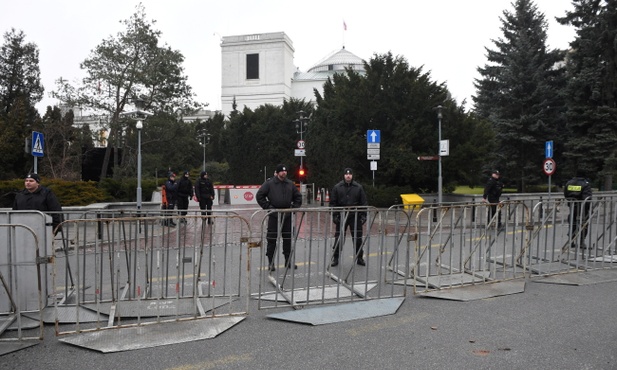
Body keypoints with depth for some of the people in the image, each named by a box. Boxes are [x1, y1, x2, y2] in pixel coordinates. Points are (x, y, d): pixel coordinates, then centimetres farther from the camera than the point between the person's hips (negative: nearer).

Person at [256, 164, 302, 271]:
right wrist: (267, 207, -9)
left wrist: (294, 207, 6)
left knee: (288, 238, 10)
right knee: (272, 239, 0)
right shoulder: (269, 183, -5)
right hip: (274, 215, -4)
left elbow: (298, 196, 18)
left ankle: (288, 260, 22)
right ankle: (271, 262, 10)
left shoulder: (290, 184, 8)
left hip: (287, 215, 4)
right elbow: (259, 196, -4)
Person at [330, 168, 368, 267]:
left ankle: (359, 258, 19)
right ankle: (335, 258, 13)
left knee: (358, 238, 6)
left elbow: (364, 202, 6)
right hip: (341, 217, -1)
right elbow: (333, 203, 3)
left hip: (355, 217, 1)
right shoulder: (337, 187, 3)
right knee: (339, 238, 3)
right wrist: (334, 215, -4)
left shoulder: (358, 187, 5)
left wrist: (363, 215, -2)